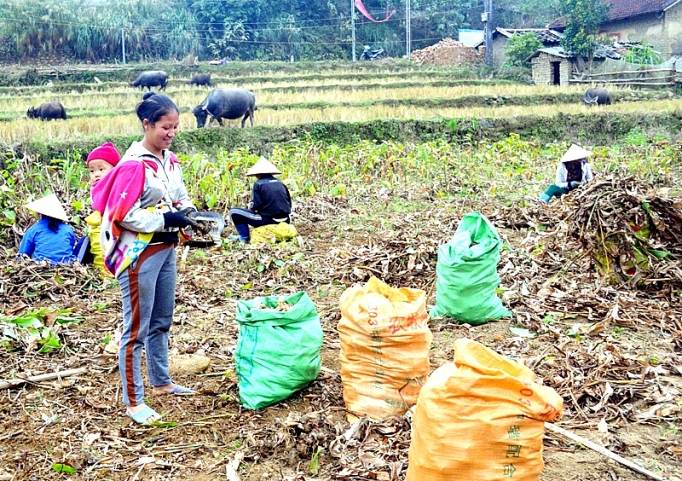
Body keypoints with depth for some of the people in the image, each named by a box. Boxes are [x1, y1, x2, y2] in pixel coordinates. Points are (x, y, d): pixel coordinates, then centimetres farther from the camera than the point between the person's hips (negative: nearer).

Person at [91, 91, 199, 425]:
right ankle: (133, 402, 8)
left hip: (166, 249, 9)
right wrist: (166, 219, -22)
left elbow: (180, 199, 18)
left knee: (162, 321, 20)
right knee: (136, 328, -1)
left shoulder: (169, 161, 7)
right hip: (140, 254, -8)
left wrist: (188, 214, -4)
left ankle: (161, 382, 36)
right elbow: (122, 215, -20)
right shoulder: (134, 165, -18)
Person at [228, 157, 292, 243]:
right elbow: (289, 202, 13)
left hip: (267, 220, -5)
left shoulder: (258, 184, -6)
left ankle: (244, 236, 0)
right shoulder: (280, 183, 10)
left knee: (233, 212, 4)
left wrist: (250, 205, 11)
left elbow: (255, 206, -11)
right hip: (285, 221, 5)